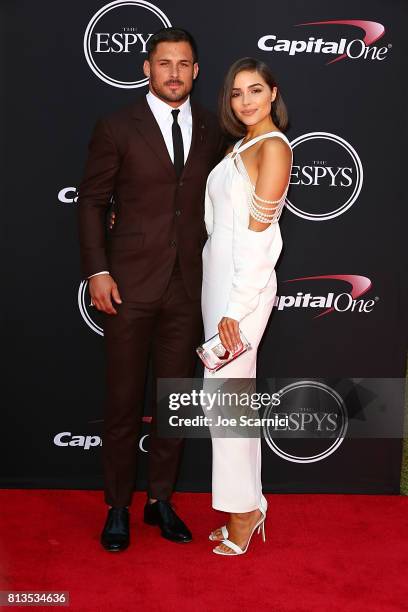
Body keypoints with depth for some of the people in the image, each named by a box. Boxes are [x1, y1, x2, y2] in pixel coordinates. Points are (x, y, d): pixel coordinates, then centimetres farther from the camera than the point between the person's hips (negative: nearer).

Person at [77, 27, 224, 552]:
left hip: (188, 285, 3)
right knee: (124, 400, 6)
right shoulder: (117, 128, -2)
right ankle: (117, 506, 23)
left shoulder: (212, 130, 8)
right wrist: (98, 272, -9)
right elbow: (91, 201, -1)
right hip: (130, 285, -3)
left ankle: (160, 499, 28)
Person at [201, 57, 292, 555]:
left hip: (244, 286, -9)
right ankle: (249, 505, 24)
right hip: (218, 279, 9)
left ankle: (243, 510, 12)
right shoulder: (240, 146, 15)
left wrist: (235, 309, -18)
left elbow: (258, 235, -17)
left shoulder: (274, 146, -11)